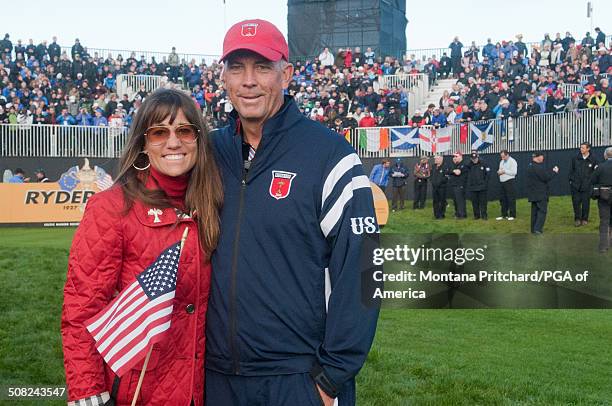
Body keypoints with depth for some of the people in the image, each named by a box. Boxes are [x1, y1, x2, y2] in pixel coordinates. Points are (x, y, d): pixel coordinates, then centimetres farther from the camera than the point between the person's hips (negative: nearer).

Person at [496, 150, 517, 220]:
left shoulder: (512, 161, -8)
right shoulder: (501, 162, 17)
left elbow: (514, 172, -17)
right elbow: (500, 170, 26)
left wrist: (504, 171, -15)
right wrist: (499, 172, 2)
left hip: (509, 182, -8)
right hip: (502, 182, 8)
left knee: (511, 199, -5)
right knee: (502, 199, 10)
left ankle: (512, 215, 2)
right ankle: (504, 214, 19)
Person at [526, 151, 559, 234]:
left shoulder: (531, 166, 12)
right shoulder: (538, 167, -21)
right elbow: (546, 178, -18)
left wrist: (552, 171, 8)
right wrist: (554, 172, -5)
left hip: (533, 193, 9)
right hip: (540, 194, -9)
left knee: (535, 210, 12)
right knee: (542, 210, -4)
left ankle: (534, 229, 14)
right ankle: (537, 229, -11)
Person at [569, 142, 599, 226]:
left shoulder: (593, 159, -1)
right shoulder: (575, 158, 4)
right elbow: (571, 170, 12)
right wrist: (571, 180, 7)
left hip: (587, 186, -1)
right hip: (576, 185, 2)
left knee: (586, 203, 3)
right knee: (576, 202, 1)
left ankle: (584, 219, 15)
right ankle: (577, 219, 10)